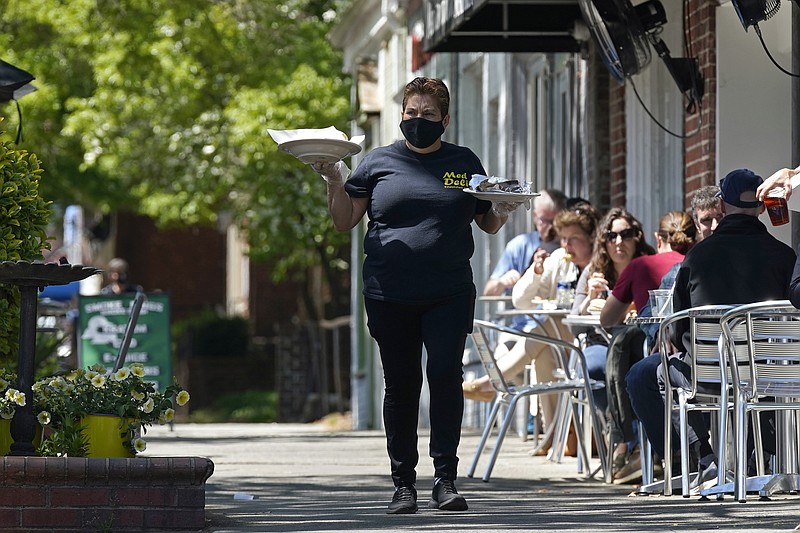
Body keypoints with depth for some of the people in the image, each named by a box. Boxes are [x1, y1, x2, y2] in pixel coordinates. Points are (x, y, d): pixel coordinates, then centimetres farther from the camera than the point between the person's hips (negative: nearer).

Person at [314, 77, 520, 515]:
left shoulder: (464, 162, 11)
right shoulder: (378, 162, 9)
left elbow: (488, 224, 16)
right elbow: (345, 222, 7)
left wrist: (502, 211, -6)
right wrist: (334, 180, -8)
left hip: (449, 294, -1)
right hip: (390, 296, 1)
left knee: (445, 373, -15)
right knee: (400, 386, 5)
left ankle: (445, 479, -10)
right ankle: (404, 484, 13)